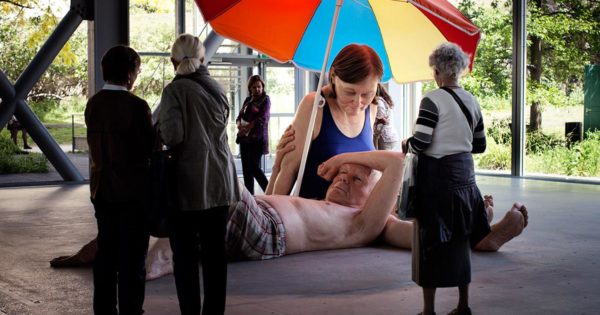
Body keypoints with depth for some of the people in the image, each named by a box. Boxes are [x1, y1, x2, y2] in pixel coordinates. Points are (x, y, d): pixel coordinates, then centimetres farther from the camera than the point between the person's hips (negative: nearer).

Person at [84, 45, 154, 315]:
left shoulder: (93, 104, 4)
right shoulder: (136, 105, -17)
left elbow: (100, 144, 10)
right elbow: (150, 148, -13)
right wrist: (160, 130, 5)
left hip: (102, 190, 7)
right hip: (132, 191, -7)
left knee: (106, 254, 14)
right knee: (132, 258, 0)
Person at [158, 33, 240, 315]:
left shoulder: (176, 90, -10)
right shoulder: (216, 88, 8)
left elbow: (173, 136, -17)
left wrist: (158, 131, 3)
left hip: (189, 183, -5)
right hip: (219, 182, 5)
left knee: (185, 254, 1)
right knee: (215, 251, 9)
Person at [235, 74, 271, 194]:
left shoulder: (265, 100, -1)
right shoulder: (248, 100, 16)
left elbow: (262, 119, -11)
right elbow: (239, 117, 13)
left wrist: (247, 128, -10)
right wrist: (240, 126, -9)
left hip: (257, 138, -6)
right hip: (244, 138, 6)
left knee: (254, 167, -12)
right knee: (246, 168, 5)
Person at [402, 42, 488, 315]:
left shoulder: (433, 100, -12)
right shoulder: (471, 101, 8)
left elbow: (420, 143, -17)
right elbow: (480, 145, 14)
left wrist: (406, 145, 3)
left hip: (438, 175, -6)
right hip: (465, 174, 7)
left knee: (431, 240, 1)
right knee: (460, 239, 15)